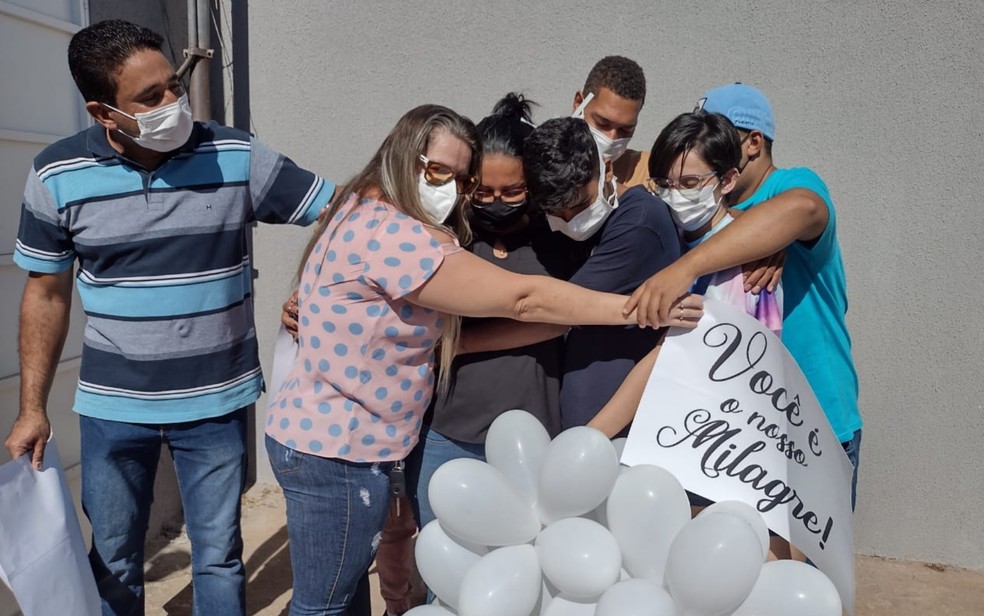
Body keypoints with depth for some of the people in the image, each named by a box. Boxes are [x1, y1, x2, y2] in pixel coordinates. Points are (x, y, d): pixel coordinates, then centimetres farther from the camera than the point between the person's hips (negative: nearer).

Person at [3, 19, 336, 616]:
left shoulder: (237, 156, -9)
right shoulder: (57, 175, -6)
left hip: (217, 401, -1)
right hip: (112, 406, 1)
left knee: (219, 559, 12)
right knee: (113, 563, 18)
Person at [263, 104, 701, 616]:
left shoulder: (366, 214, 7)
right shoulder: (388, 234, -26)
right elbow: (520, 297, -27)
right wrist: (640, 307, -22)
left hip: (328, 435, 10)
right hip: (335, 453, -10)